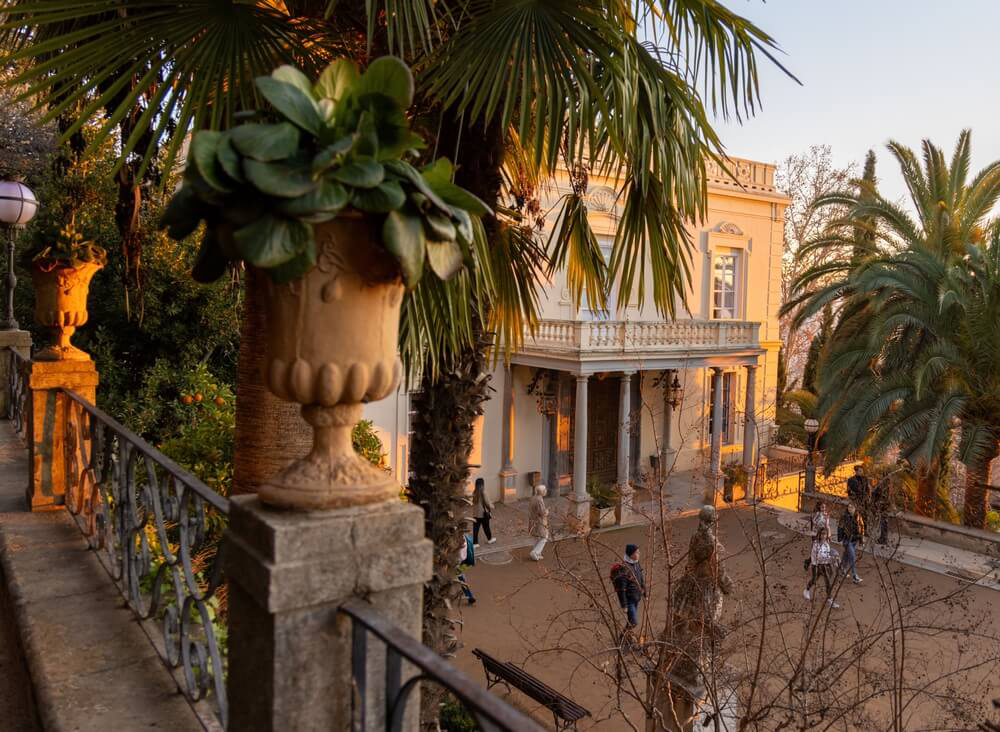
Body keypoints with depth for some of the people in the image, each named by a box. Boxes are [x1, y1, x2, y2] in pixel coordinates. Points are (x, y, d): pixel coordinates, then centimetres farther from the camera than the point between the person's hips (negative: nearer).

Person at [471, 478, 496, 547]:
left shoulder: (474, 492, -1)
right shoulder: (483, 492, -19)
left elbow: (473, 502, 7)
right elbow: (487, 502, -14)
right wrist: (491, 507, 4)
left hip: (475, 513, 5)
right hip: (483, 513, -5)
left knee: (475, 528, 8)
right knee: (486, 527, 15)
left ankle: (475, 543, 10)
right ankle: (489, 539, 35)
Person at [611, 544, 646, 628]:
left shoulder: (636, 564, -1)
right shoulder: (623, 569, -26)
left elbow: (641, 580, 15)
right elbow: (621, 589, -23)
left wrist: (645, 593, 20)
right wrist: (624, 606, -20)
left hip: (636, 598, 8)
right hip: (629, 599, -8)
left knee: (632, 622, 20)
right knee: (633, 622, -6)